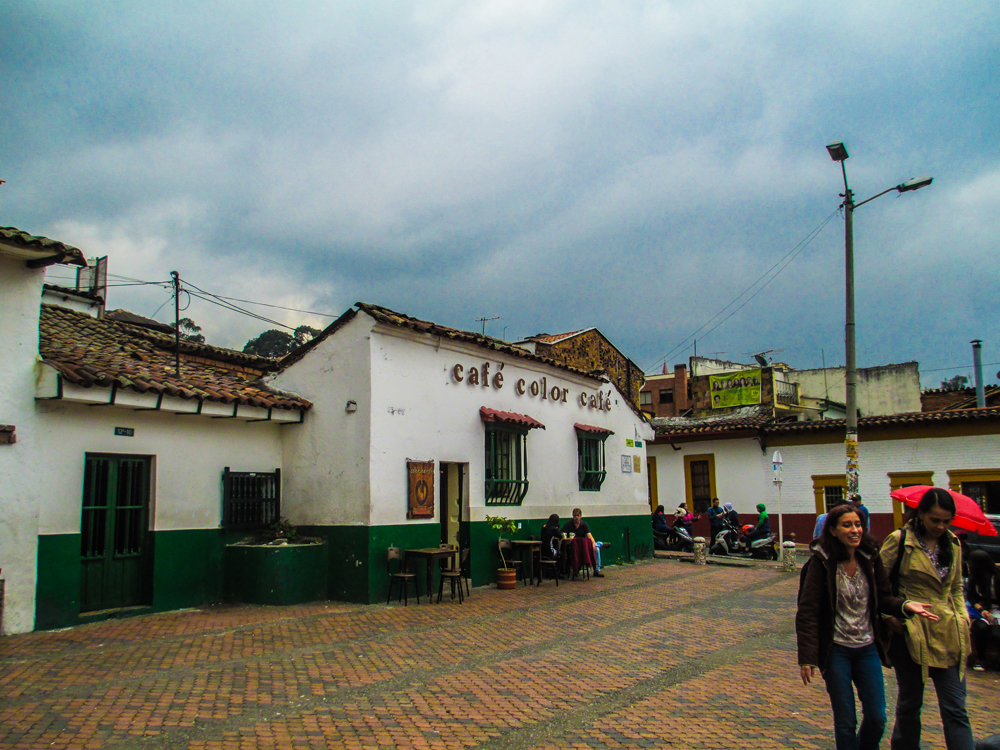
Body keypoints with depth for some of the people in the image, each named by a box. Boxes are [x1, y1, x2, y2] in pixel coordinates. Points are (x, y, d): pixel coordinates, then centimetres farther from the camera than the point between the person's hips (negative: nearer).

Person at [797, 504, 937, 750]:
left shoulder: (871, 559, -1)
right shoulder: (821, 563, -15)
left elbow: (883, 598, 7)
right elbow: (807, 612, -15)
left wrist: (905, 605, -15)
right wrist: (807, 657, -20)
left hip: (868, 649, 4)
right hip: (836, 650, -4)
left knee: (877, 718, 8)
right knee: (845, 722, 4)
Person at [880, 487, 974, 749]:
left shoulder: (953, 545, 9)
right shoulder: (899, 540, -8)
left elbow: (956, 588, 19)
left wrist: (963, 617, 6)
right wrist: (890, 616, -12)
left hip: (948, 635, 4)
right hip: (911, 631, -4)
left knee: (955, 710, 1)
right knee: (910, 704, 11)